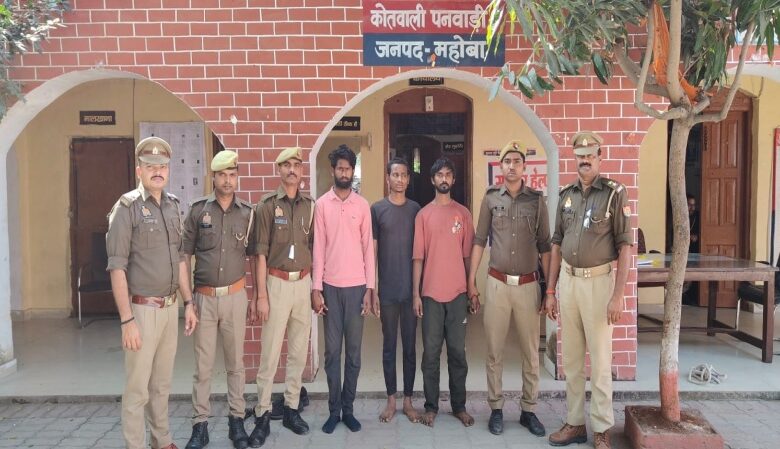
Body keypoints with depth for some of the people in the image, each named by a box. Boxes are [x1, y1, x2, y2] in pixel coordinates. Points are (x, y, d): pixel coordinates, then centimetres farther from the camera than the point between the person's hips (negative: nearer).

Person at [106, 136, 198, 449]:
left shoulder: (173, 206, 9)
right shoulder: (127, 208, -10)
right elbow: (117, 268, -14)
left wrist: (188, 303, 14)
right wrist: (127, 320, -17)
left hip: (170, 307, 6)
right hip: (142, 309, -6)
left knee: (162, 384, 18)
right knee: (138, 389, 3)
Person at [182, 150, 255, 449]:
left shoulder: (247, 213, 2)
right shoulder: (197, 210, -1)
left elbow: (254, 255, 8)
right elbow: (185, 255, 2)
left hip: (235, 296, 1)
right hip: (204, 297, -1)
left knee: (235, 362, 11)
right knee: (203, 365, 7)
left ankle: (236, 420, 24)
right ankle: (200, 425, 20)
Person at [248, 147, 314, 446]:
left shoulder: (310, 205, 6)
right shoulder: (267, 205, -4)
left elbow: (313, 248, 10)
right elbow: (261, 253, -5)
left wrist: (315, 286, 5)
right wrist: (261, 295, -8)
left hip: (303, 282, 4)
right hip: (277, 283, -3)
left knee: (299, 351, 10)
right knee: (270, 353, 0)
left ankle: (291, 409, 24)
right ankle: (262, 415, 12)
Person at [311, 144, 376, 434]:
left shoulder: (363, 205, 3)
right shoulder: (322, 204, 1)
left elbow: (368, 248, 3)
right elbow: (318, 248, 0)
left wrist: (369, 289, -2)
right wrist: (316, 288, -4)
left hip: (357, 286, 1)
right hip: (330, 286, 0)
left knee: (353, 351, 7)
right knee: (332, 351, 6)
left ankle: (348, 409, 19)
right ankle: (334, 410, 18)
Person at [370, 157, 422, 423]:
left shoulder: (416, 209, 5)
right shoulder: (377, 209, 0)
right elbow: (371, 252, 0)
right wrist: (372, 291, -4)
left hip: (412, 289, 2)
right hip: (387, 290, -1)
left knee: (410, 346, 9)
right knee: (389, 346, 9)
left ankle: (408, 400, 21)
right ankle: (391, 400, 22)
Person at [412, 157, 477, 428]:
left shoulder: (463, 213, 6)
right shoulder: (423, 215, 3)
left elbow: (468, 255, 6)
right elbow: (418, 258, 1)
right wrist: (415, 293, -4)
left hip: (458, 293, 1)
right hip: (431, 293, -1)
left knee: (457, 351, 8)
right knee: (431, 352, 5)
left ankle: (459, 406, 21)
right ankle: (431, 406, 17)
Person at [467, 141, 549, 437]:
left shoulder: (537, 200, 2)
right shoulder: (490, 199, 2)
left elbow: (544, 246, 4)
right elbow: (479, 241, 5)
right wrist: (471, 280, 2)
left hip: (528, 285, 1)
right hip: (497, 284, 0)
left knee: (531, 352, 8)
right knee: (494, 351, 7)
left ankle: (528, 410, 22)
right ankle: (496, 409, 20)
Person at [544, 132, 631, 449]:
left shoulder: (614, 193, -6)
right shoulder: (566, 195, 9)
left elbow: (624, 246, -9)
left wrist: (618, 295, -14)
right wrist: (550, 291, 10)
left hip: (598, 282, -5)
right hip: (568, 281, 5)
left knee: (600, 360, 4)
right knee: (571, 359, 12)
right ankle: (574, 423, 25)